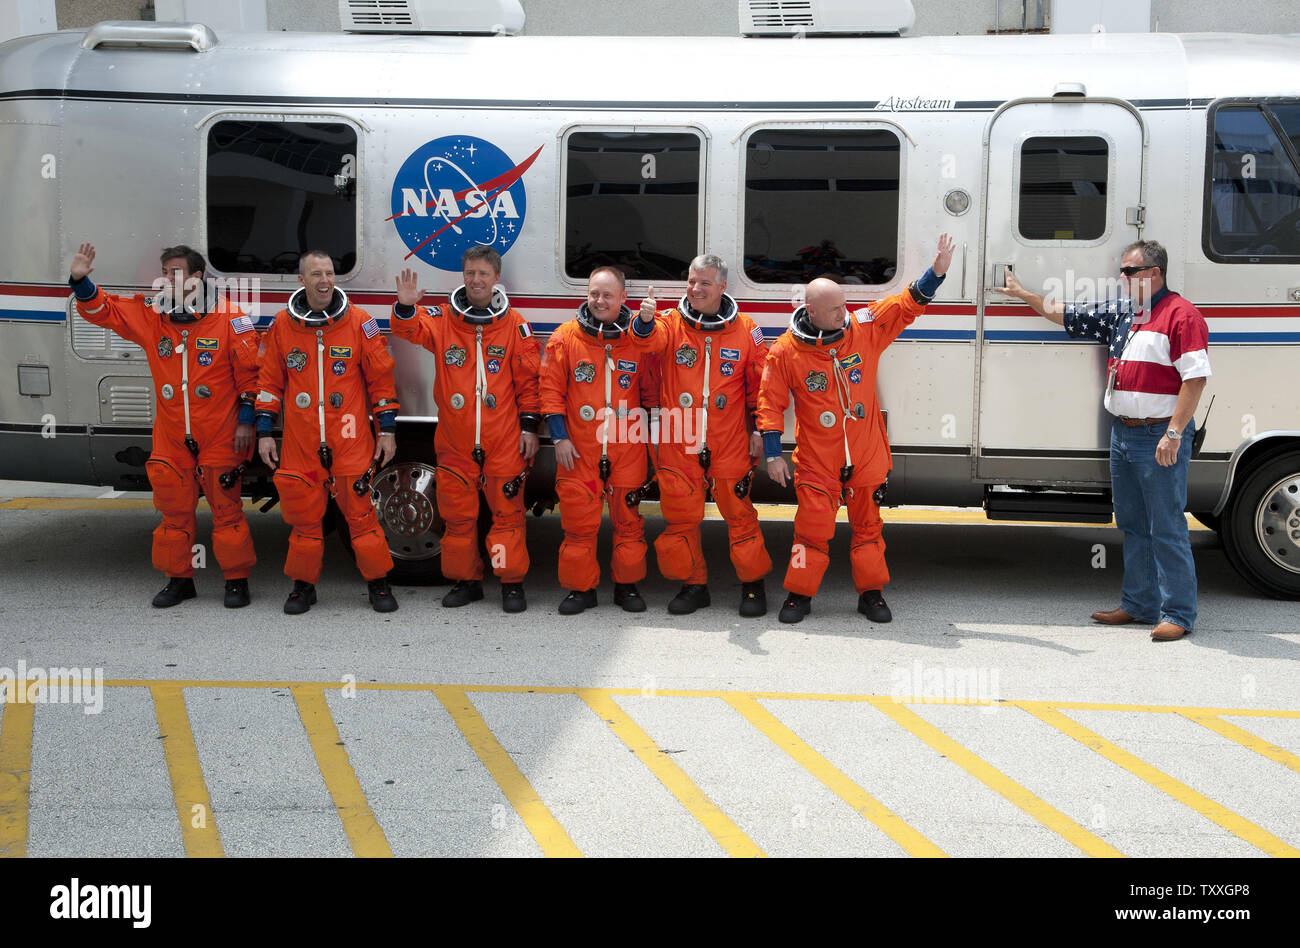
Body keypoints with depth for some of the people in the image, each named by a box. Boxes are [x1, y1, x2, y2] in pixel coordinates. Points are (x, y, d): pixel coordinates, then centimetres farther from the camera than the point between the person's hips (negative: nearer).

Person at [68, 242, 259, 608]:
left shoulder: (228, 317, -8)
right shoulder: (150, 314, 5)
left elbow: (249, 371, -5)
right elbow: (103, 310, 8)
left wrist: (246, 420, -7)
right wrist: (80, 280, -11)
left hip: (220, 437, -4)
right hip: (170, 437, 5)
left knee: (226, 508, 2)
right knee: (174, 510, 11)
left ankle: (237, 579, 14)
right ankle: (179, 579, 23)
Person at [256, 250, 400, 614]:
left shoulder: (359, 322, 0)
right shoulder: (282, 324, 6)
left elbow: (380, 378, 3)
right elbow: (271, 381, 11)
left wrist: (387, 430, 1)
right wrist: (265, 432, 7)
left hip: (350, 441, -2)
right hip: (300, 443, 2)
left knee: (360, 511, -1)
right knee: (303, 515, 6)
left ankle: (378, 583, 13)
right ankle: (303, 585, 21)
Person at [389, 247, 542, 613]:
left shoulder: (514, 325, 3)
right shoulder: (442, 319, 5)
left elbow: (528, 379, 4)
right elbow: (410, 331, -10)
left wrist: (529, 426, 0)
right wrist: (406, 308, -31)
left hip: (504, 439, -2)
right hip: (456, 440, 2)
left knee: (507, 511, 0)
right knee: (458, 513, 8)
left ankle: (512, 583, 10)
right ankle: (466, 581, 20)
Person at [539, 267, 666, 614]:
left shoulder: (639, 334, 4)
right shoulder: (566, 337, 2)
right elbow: (551, 388, 2)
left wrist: (646, 319, -37)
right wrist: (559, 438, -3)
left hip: (628, 449, 1)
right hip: (579, 449, 0)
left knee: (628, 519, 8)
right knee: (579, 520, 3)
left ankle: (627, 585, 22)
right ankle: (581, 588, 16)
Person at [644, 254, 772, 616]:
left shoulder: (745, 330, 3)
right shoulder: (671, 324, 2)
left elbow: (760, 383, 9)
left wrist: (759, 429, 6)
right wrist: (645, 322, -41)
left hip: (730, 444, -1)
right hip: (677, 443, 1)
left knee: (739, 514, 3)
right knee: (681, 516, 7)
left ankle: (753, 584, 18)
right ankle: (693, 584, 21)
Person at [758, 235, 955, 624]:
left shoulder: (865, 327, -2)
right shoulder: (786, 351, -8)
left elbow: (908, 304, 4)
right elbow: (770, 403, -3)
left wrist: (936, 271, -11)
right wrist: (773, 455, -4)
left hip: (867, 454, 3)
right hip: (817, 460, -2)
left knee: (868, 525, 11)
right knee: (813, 527, -1)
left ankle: (871, 592, 24)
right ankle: (799, 594, 14)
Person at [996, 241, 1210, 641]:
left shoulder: (1181, 315, -12)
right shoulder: (1120, 312, 13)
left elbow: (1195, 377, -17)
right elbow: (1067, 314, 24)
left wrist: (1174, 433, -21)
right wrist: (1024, 294, 26)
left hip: (1160, 437, -9)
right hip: (1122, 432, 9)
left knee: (1167, 529, -4)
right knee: (1132, 525, 14)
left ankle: (1179, 614, 3)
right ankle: (1139, 605, 24)